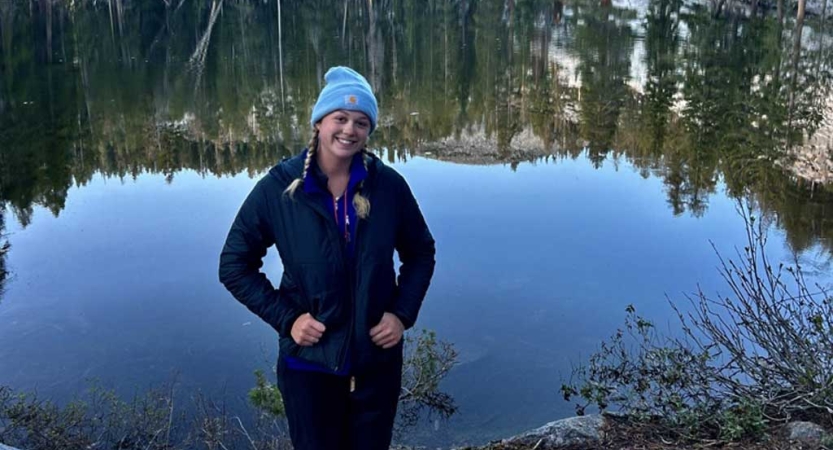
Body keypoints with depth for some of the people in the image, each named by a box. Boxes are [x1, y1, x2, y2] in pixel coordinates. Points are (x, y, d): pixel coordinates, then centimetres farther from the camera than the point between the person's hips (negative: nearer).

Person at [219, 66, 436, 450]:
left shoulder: (389, 185, -8)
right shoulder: (277, 188, -11)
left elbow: (420, 253, 6)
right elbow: (235, 266, -3)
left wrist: (403, 313, -6)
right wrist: (285, 317, -12)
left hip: (377, 361, 2)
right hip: (310, 363, -1)